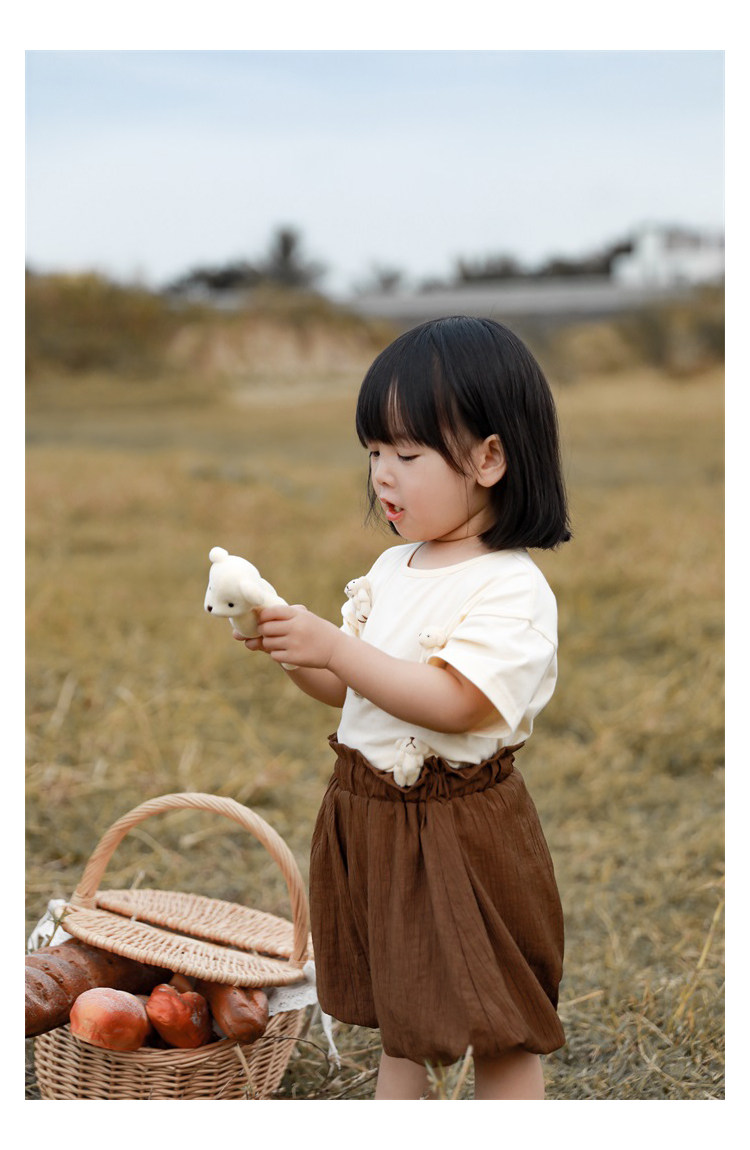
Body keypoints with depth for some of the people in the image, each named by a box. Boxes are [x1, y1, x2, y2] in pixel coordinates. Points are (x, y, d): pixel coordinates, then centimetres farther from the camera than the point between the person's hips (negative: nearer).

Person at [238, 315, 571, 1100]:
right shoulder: (392, 570, 7)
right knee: (397, 1020, 20)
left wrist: (334, 646, -28)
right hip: (369, 821, 8)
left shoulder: (512, 588, -18)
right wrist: (290, 648, -6)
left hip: (460, 832, -8)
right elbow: (350, 692, 12)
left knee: (498, 1030, 5)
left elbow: (453, 703, -28)